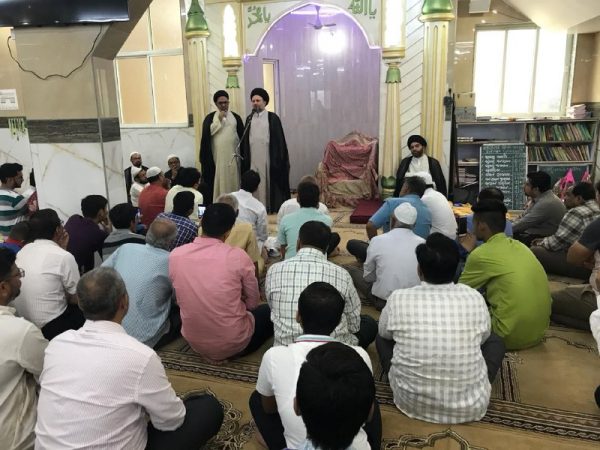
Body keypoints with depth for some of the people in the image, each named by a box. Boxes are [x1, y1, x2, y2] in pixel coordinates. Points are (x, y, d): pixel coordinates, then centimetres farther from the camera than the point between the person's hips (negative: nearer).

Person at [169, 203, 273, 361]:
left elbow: (180, 299, 6)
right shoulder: (238, 256, -20)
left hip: (194, 342, 5)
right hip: (232, 343, -4)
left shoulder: (175, 255, -10)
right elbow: (252, 302, -6)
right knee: (268, 310, 23)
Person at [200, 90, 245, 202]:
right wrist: (219, 120, -11)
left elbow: (242, 136, 8)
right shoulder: (210, 117, 5)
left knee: (233, 182, 3)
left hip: (233, 155, 1)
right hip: (217, 156, -1)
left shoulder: (236, 117, 8)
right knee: (218, 182, -3)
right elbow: (208, 133, -11)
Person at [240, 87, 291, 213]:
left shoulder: (273, 118, 2)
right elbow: (245, 140, 13)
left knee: (269, 182, 0)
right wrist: (244, 156, 5)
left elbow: (279, 139, 0)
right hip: (252, 157, 3)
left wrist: (278, 159, -7)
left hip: (268, 157, -3)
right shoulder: (249, 119, 13)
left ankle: (272, 206, 8)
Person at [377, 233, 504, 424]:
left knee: (383, 337, 23)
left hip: (411, 402, 0)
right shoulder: (475, 298, -8)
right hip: (470, 406, 1)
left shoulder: (399, 299, -11)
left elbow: (384, 333, 10)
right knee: (495, 340, 24)